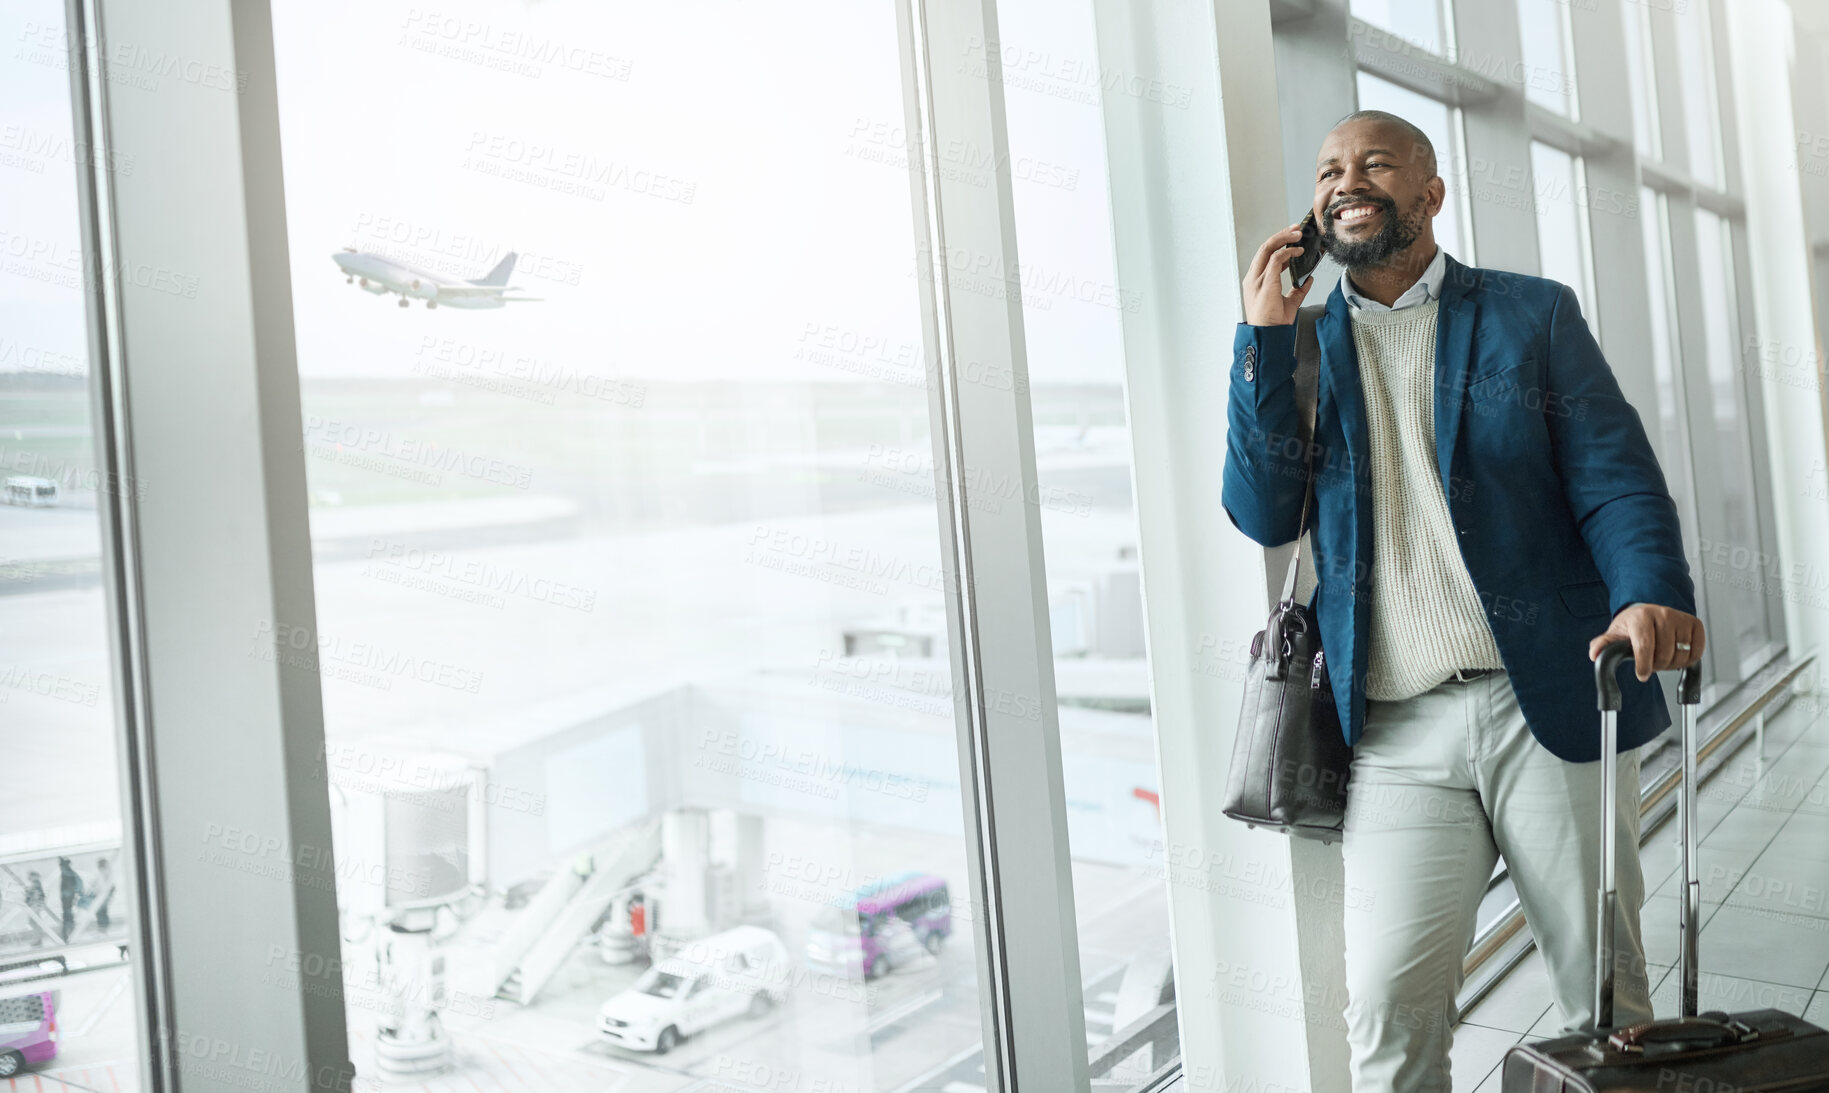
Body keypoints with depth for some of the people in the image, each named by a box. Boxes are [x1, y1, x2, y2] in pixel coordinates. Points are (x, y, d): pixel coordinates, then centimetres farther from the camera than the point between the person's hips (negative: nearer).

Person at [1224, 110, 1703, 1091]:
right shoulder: (1300, 347, 14)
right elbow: (1262, 514, 3)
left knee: (1606, 994, 6)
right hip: (1397, 733, 1)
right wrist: (1264, 337, -3)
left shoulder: (1533, 315, 10)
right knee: (1387, 998, -10)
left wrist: (1650, 595, -19)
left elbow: (1615, 478, 1)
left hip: (1550, 705, 0)